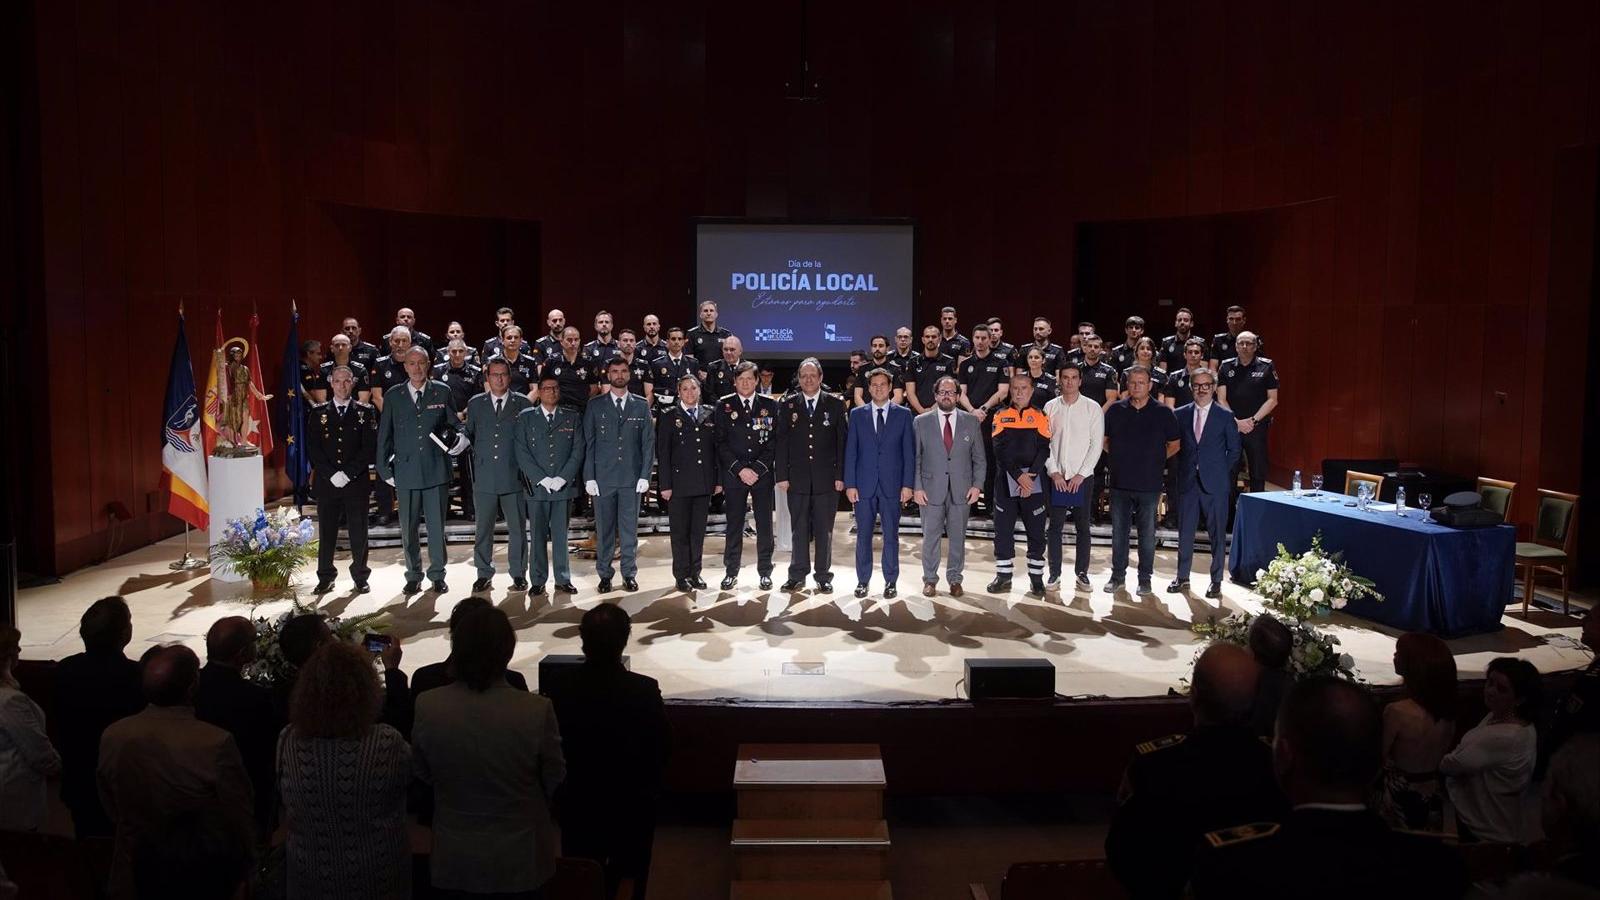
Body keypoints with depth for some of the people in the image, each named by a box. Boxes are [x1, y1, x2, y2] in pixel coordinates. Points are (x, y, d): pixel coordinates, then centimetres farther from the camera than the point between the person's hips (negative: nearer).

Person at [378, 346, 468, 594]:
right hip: (406, 472, 1)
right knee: (408, 528, 7)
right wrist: (385, 470, 6)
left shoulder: (442, 392, 5)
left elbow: (454, 424, 11)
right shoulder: (394, 397, 6)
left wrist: (460, 438, -11)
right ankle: (413, 576, 20)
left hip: (436, 469, -1)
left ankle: (437, 575, 16)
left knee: (437, 526, 4)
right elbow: (384, 436, 9)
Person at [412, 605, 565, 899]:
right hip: (520, 858, -1)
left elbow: (421, 773, -2)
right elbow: (555, 779, -10)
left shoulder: (427, 706, -19)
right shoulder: (537, 710, -26)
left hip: (454, 858, 1)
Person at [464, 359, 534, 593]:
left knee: (517, 528, 5)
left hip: (514, 477, -1)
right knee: (483, 529, 7)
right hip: (484, 478, 2)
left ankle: (518, 574, 16)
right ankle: (484, 574, 18)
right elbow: (468, 432, 15)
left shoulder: (523, 404, 5)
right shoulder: (475, 404, 11)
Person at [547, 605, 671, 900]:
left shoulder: (562, 689, -16)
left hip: (578, 805, 2)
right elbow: (663, 746, -10)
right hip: (632, 805, -1)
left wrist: (560, 796, 10)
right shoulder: (645, 690, -20)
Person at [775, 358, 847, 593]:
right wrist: (781, 475, -3)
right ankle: (797, 576, 14)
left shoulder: (835, 404, 3)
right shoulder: (787, 405, 5)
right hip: (797, 477, 1)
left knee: (824, 530, 5)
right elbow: (780, 441, 4)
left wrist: (840, 475, -4)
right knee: (798, 529, 5)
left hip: (826, 478, -1)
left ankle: (823, 576, 15)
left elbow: (842, 441, 1)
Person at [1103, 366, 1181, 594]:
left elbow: (1174, 445, 8)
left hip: (1150, 483, -2)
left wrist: (1155, 460, 2)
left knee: (1147, 533, 5)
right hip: (1120, 482, 2)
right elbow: (1105, 440, 16)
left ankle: (1145, 578, 16)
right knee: (1118, 531, 9)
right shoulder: (1115, 410, 4)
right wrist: (1118, 458, 8)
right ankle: (1117, 575, 20)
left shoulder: (1163, 413, -1)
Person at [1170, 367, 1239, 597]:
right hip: (1187, 482, 2)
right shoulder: (1180, 415, 7)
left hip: (1215, 484, -2)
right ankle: (1182, 578, 19)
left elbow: (1234, 450, 5)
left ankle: (1216, 582, 12)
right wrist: (1178, 473, 3)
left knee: (1217, 534, 3)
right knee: (1185, 532, 8)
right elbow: (1175, 448, 10)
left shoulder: (1225, 417, 1)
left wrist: (1220, 472, 0)